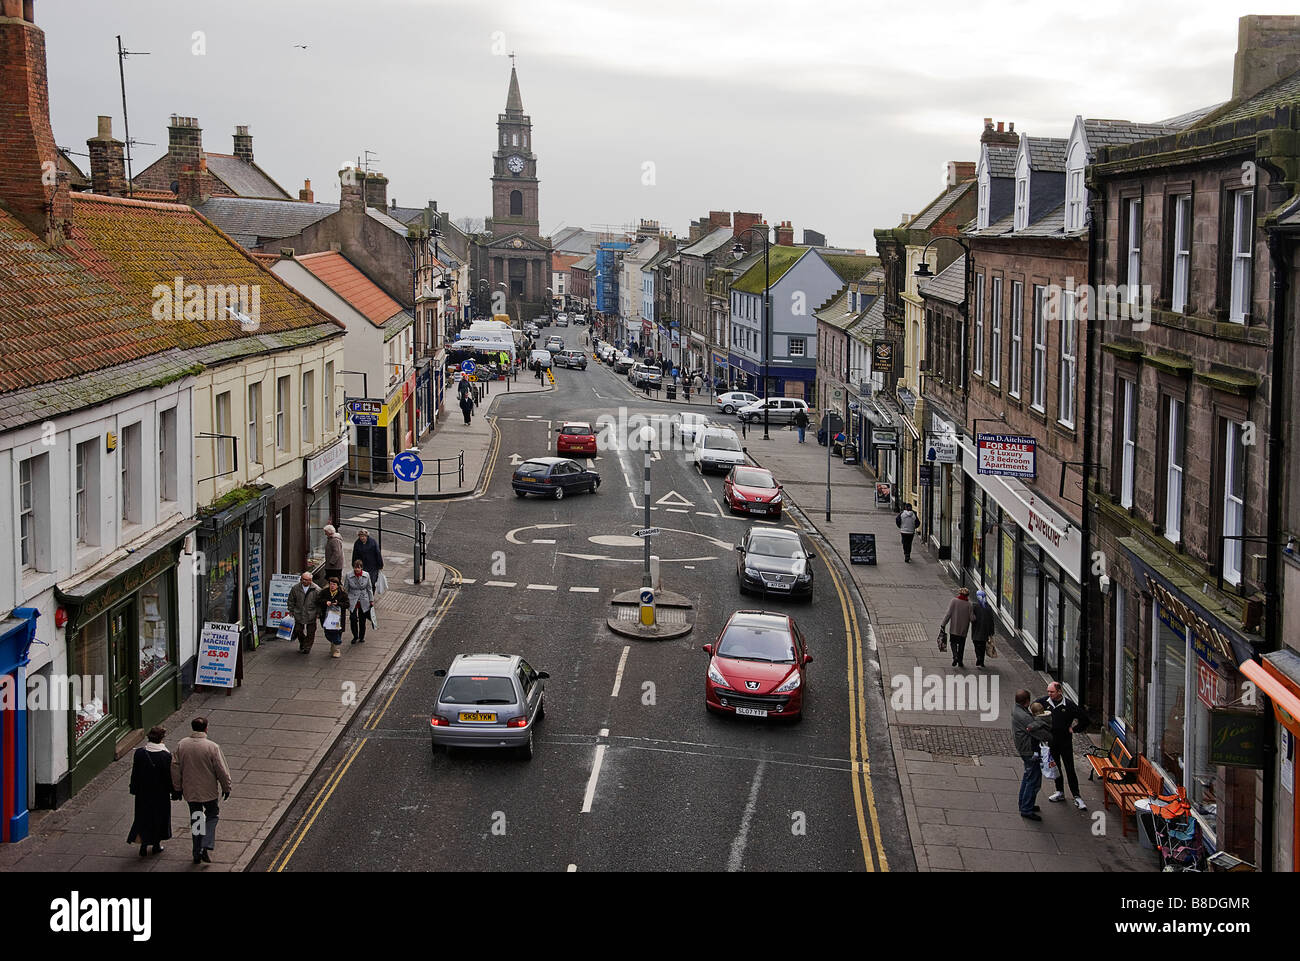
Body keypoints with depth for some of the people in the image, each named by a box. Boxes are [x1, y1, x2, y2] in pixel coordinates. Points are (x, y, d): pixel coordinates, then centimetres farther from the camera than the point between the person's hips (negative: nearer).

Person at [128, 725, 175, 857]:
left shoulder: (139, 753, -10)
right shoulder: (166, 756, -17)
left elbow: (135, 773, -2)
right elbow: (170, 776, -10)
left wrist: (134, 789, 10)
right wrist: (173, 792, 1)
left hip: (143, 792, 2)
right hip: (161, 793, -2)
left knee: (143, 817, 15)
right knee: (159, 817, 15)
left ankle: (144, 844, 7)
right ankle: (156, 845, 23)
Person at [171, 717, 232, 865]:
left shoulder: (182, 745, -6)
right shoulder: (212, 747, -17)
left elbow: (175, 768, 1)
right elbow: (222, 771, -13)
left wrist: (178, 788, 13)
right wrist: (226, 788, 2)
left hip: (189, 791, 3)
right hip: (208, 790, -3)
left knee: (195, 819, 17)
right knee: (212, 814, 17)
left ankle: (197, 853, 23)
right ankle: (205, 847, 1)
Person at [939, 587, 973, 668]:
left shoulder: (954, 601, -6)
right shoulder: (969, 604, -4)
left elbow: (949, 614, -10)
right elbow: (971, 618, -8)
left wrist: (943, 625, -7)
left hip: (954, 628, -1)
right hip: (963, 629, 1)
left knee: (953, 642, 12)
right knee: (961, 644, 13)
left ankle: (955, 656, -13)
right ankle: (960, 662, 17)